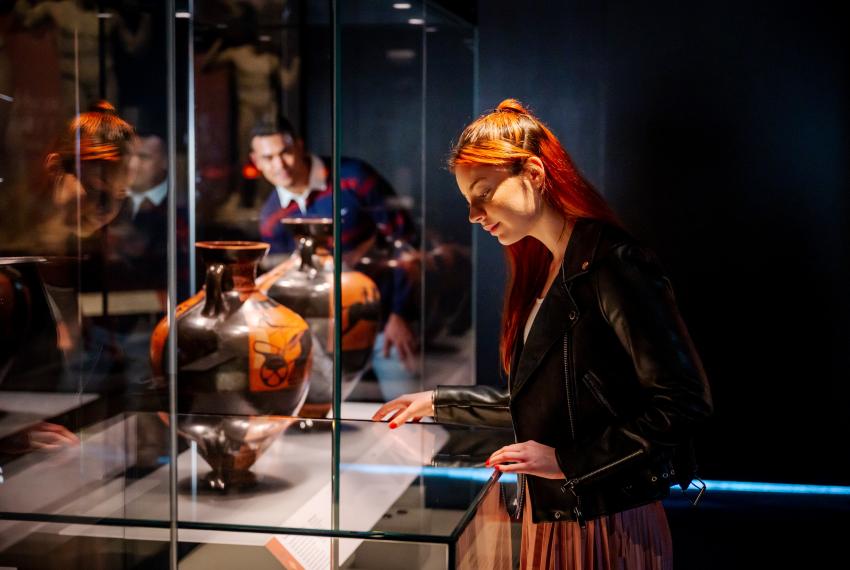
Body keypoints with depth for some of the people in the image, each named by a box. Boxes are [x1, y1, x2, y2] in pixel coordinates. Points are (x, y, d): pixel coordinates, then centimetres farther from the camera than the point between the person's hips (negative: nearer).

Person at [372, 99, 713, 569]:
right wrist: (438, 402, 20)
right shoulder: (541, 273, 12)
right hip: (547, 520, 8)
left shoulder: (612, 266, -16)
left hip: (609, 527, -8)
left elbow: (684, 402, -20)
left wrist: (566, 460, -21)